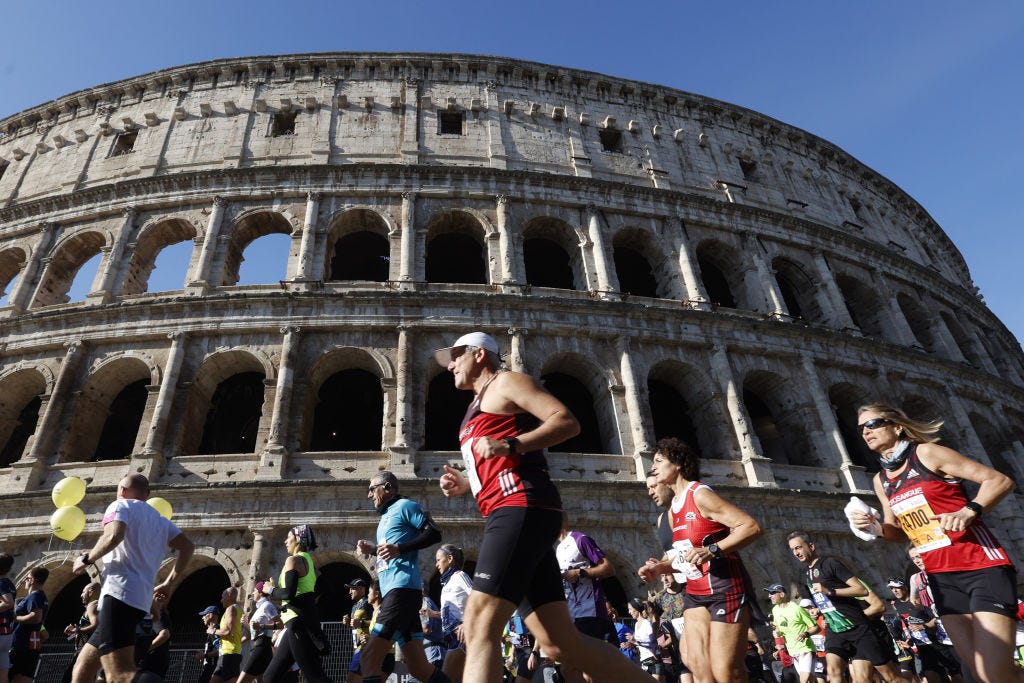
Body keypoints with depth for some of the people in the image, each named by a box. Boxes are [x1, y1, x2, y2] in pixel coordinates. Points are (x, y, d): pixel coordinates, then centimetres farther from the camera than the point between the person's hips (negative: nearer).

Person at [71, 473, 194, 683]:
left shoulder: (121, 505, 7)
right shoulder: (160, 520, 25)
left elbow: (114, 535, -15)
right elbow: (187, 547, 14)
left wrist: (86, 559, 1)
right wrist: (168, 583, 21)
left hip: (119, 595, -8)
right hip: (140, 601, 8)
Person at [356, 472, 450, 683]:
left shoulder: (405, 505, 0)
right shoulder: (386, 516, 26)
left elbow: (434, 533, -11)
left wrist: (399, 548, -19)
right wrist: (372, 549, 18)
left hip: (402, 589, -10)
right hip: (392, 591, 10)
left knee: (368, 659, -14)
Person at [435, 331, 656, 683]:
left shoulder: (505, 381, 6)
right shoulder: (480, 407, 32)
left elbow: (567, 421, -7)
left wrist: (510, 445, -17)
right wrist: (466, 484, 18)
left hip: (522, 508, -9)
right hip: (514, 514, 9)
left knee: (480, 625, -17)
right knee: (559, 642, 4)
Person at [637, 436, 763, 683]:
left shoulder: (700, 495, -13)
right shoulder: (673, 510, 14)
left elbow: (752, 527, -20)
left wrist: (712, 550, -30)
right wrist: (660, 567, 6)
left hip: (725, 589, -9)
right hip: (696, 592, 9)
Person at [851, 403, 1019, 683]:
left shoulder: (927, 453, -8)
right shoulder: (880, 480, 11)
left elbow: (1000, 480, -8)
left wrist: (969, 511, -24)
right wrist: (874, 527, -2)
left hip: (981, 566, -6)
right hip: (941, 577, 6)